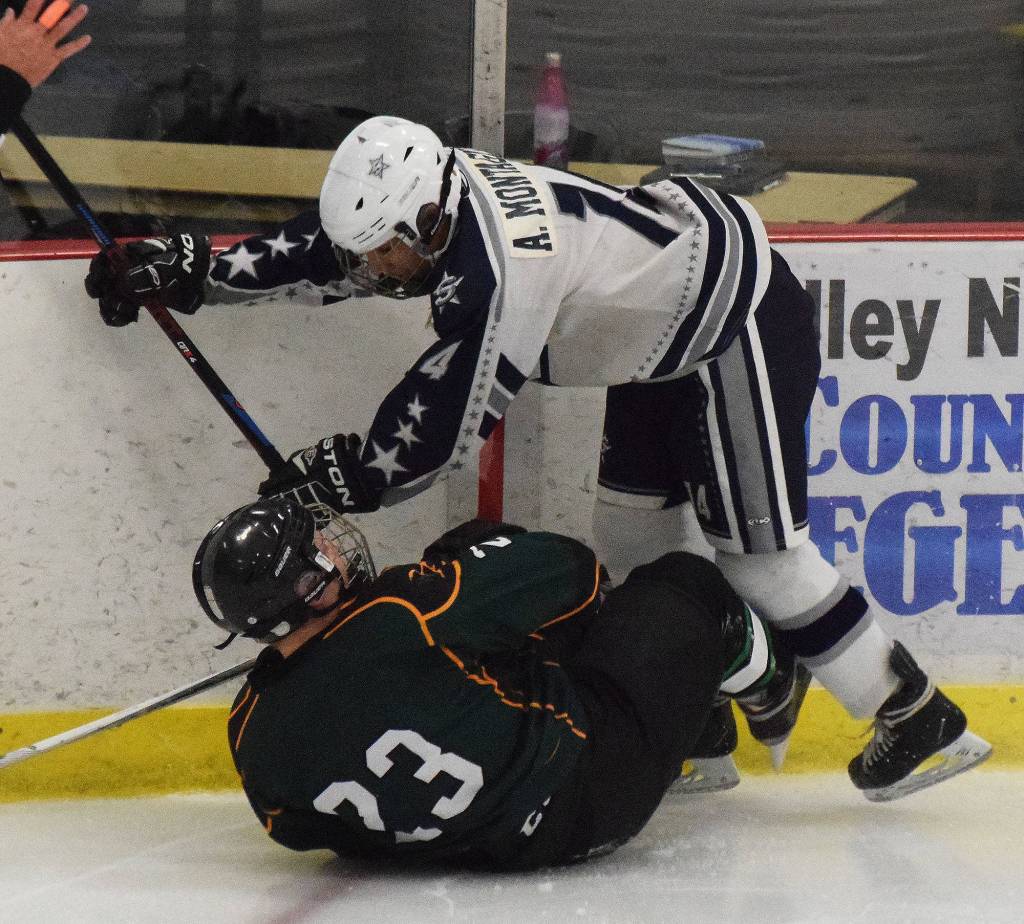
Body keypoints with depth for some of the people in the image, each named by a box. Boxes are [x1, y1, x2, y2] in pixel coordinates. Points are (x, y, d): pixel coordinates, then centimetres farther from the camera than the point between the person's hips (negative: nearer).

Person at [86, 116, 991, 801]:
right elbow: (317, 254, 3)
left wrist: (338, 477, -18)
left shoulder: (499, 268, -35)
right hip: (668, 329, 10)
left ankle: (918, 716, 1)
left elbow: (444, 425, -30)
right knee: (629, 532, 10)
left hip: (745, 317, -10)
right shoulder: (432, 190, -10)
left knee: (756, 546, -8)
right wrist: (187, 270, -3)